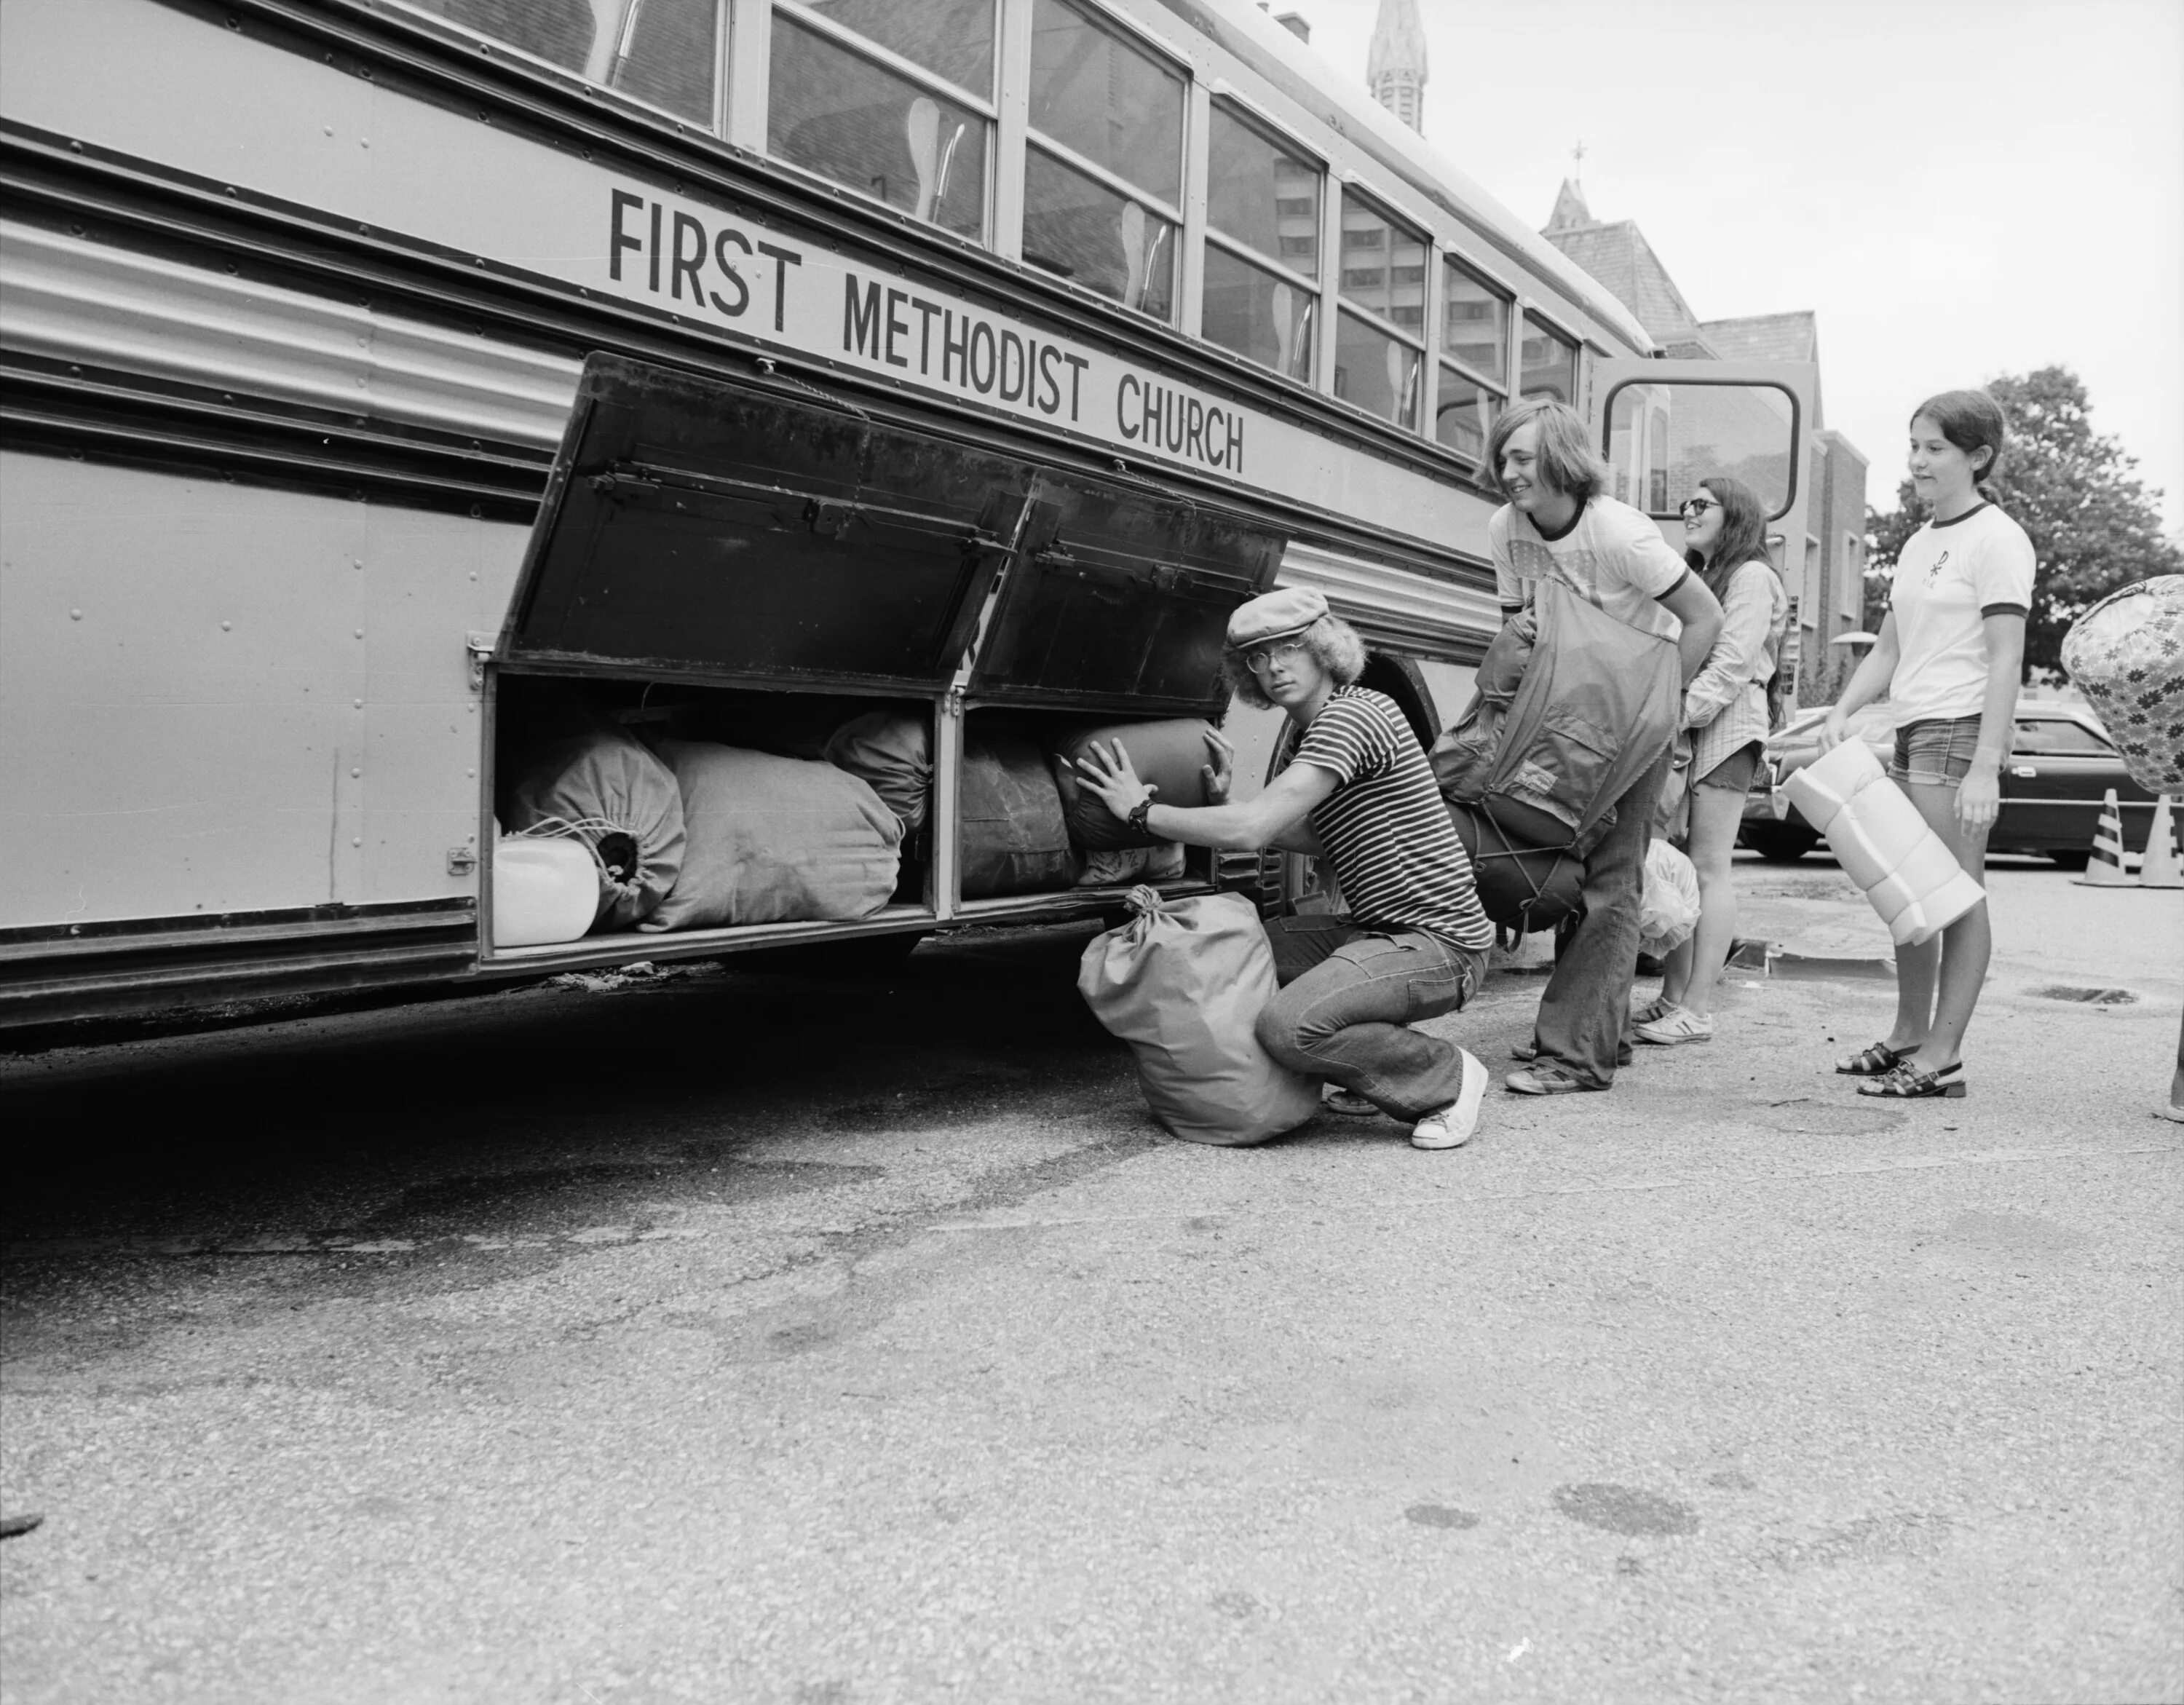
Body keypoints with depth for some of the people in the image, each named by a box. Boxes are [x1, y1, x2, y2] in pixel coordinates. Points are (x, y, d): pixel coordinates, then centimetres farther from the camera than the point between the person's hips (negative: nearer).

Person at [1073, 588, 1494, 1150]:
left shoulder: (1354, 715, -19)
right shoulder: (1310, 734, 13)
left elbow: (1251, 831, -25)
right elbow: (1323, 839, 18)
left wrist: (1141, 810, -15)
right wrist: (1225, 803, 7)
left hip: (1441, 942, -10)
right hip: (1379, 930, 10)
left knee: (1289, 1026, -27)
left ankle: (1447, 1078, -5)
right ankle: (1374, 1067, 12)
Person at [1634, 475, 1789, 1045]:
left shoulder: (1751, 577, 0)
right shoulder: (1691, 579, 28)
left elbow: (1731, 664, -12)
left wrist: (1679, 713, -19)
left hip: (1725, 727, -8)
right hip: (1679, 731, 8)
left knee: (1708, 868, -9)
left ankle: (1698, 1010, -10)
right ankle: (1672, 999, 7)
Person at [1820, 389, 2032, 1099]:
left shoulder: (1996, 540, -6)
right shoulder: (1918, 543, 19)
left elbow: (2005, 661, -13)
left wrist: (1985, 769, -19)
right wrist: (1842, 712, 5)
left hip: (1960, 729, -8)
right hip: (1911, 733, 8)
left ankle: (1943, 1057, -3)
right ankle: (1907, 1037, 21)